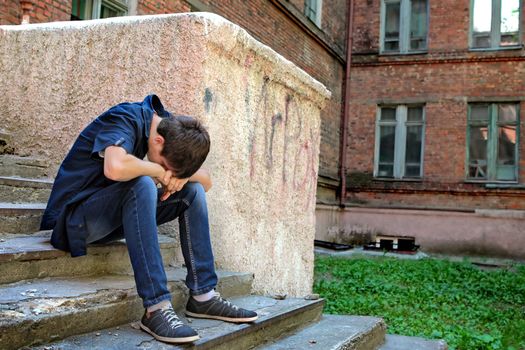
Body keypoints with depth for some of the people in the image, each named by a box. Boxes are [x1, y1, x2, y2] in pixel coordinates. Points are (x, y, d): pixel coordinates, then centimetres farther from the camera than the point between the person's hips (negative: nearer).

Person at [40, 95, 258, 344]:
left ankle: (203, 295, -7)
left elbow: (206, 181, 5)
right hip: (74, 219, -8)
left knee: (193, 190, -3)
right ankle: (156, 308, -36)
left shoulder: (170, 128, 1)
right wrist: (158, 170, -24)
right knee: (142, 184, -34)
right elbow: (115, 168, -42)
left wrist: (183, 174, -16)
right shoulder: (127, 119, -21)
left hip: (113, 219, 8)